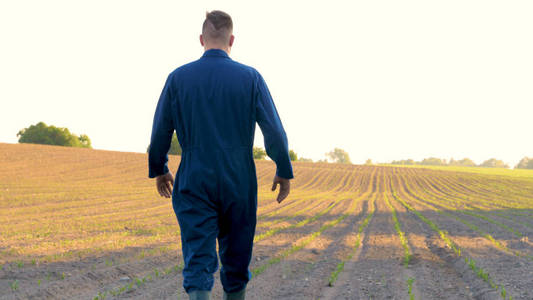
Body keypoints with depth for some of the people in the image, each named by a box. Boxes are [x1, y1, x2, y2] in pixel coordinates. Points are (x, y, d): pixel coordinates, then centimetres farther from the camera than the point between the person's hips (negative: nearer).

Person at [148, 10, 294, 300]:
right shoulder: (250, 78, -4)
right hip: (239, 183, 1)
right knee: (236, 258, 16)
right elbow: (274, 131, -5)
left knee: (198, 260, -3)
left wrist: (159, 170, 18)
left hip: (194, 184, 0)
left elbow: (160, 132, 3)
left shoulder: (178, 78, -2)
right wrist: (284, 171, 8)